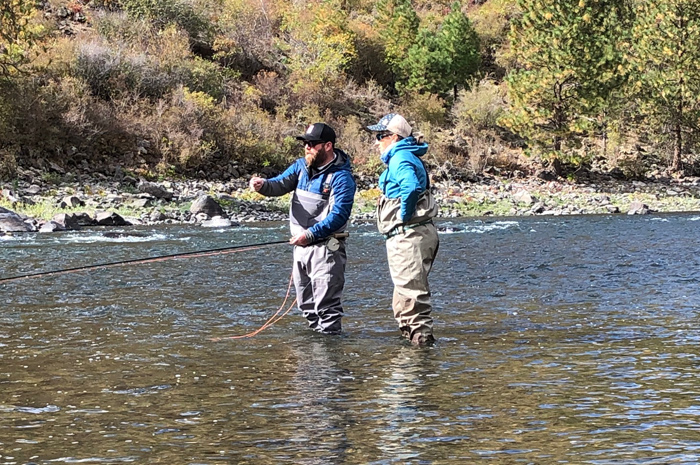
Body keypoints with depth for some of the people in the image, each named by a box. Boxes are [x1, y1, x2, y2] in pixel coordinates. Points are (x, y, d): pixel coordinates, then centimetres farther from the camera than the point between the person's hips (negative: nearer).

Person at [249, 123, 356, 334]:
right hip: (301, 246, 8)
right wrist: (263, 185, -22)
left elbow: (339, 215, -22)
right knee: (306, 304, 18)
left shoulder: (341, 177, -14)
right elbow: (280, 184, 1)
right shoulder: (301, 166, 10)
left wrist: (311, 234, -29)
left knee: (326, 303, -10)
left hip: (326, 248, -8)